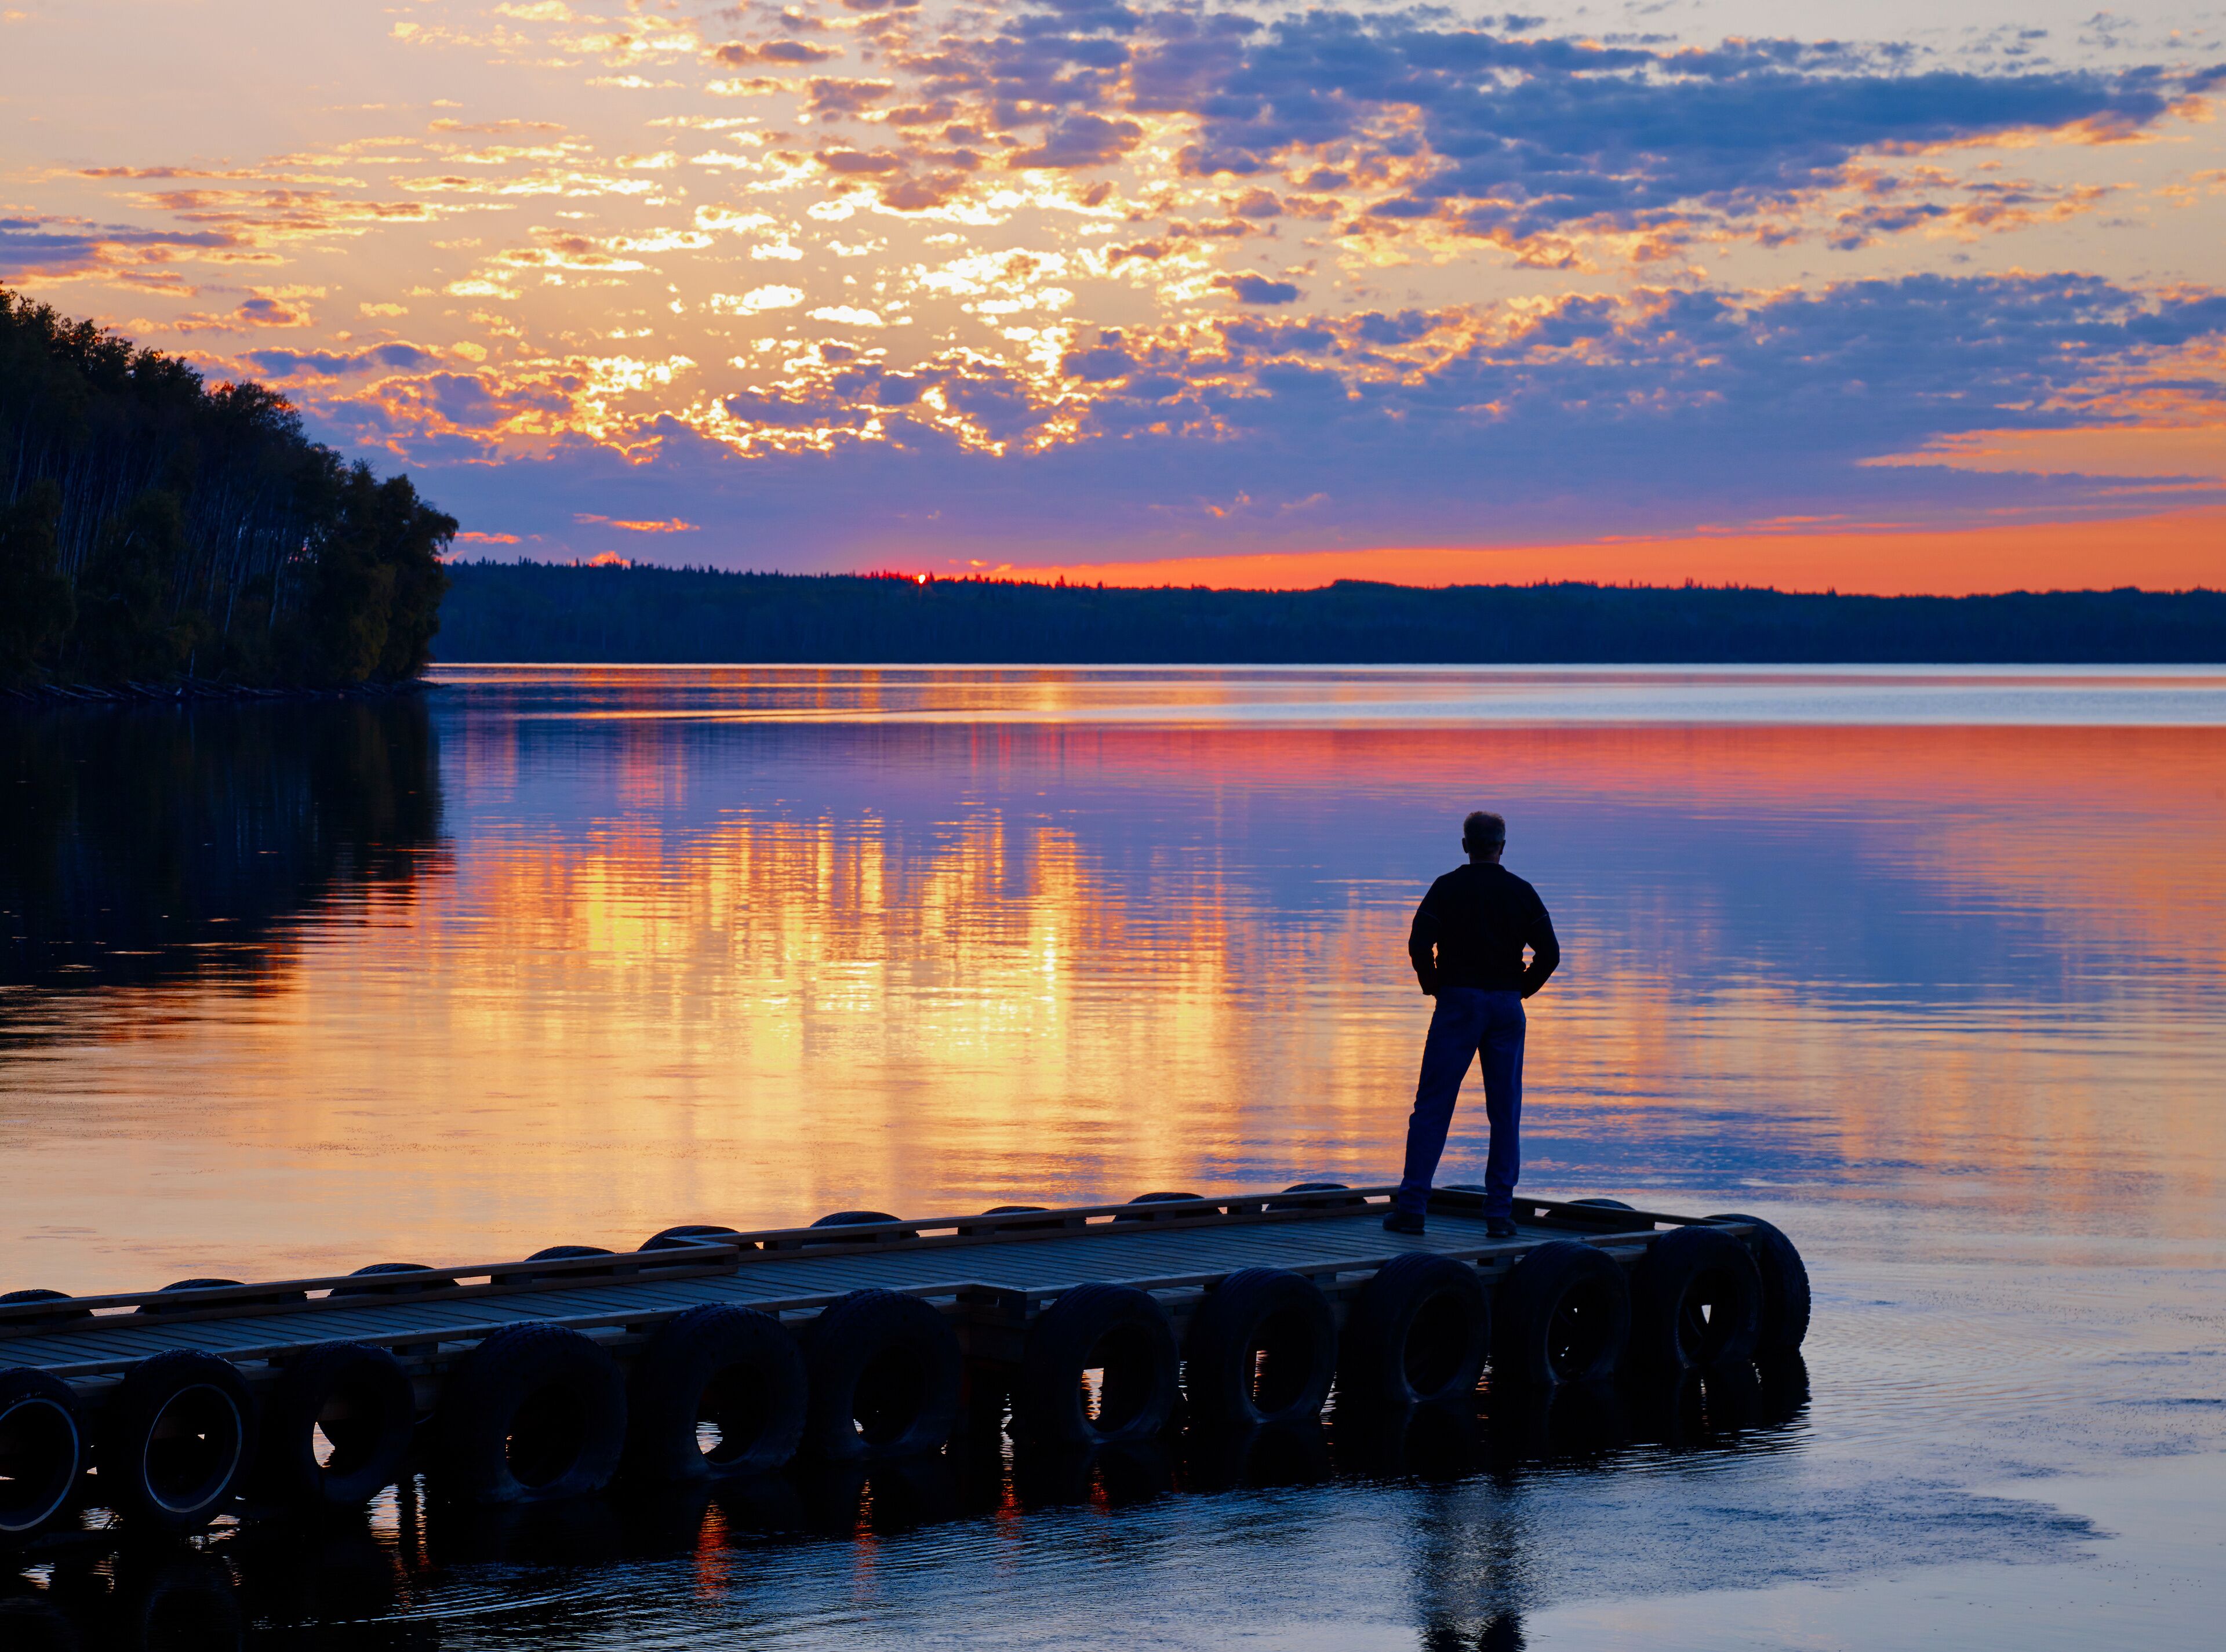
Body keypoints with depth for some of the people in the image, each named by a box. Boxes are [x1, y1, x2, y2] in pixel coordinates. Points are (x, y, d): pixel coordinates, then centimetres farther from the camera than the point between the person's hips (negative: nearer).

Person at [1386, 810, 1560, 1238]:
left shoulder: (1447, 888, -1)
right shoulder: (1521, 892, 5)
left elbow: (1419, 945, -11)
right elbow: (1549, 952, -2)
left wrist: (1433, 987, 4)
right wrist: (1523, 990, 11)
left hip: (1457, 1000, -2)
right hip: (1506, 1007, 2)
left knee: (1432, 1107, 0)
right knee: (1505, 1114, 6)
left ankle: (1411, 1207, -5)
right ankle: (1499, 1214, 2)